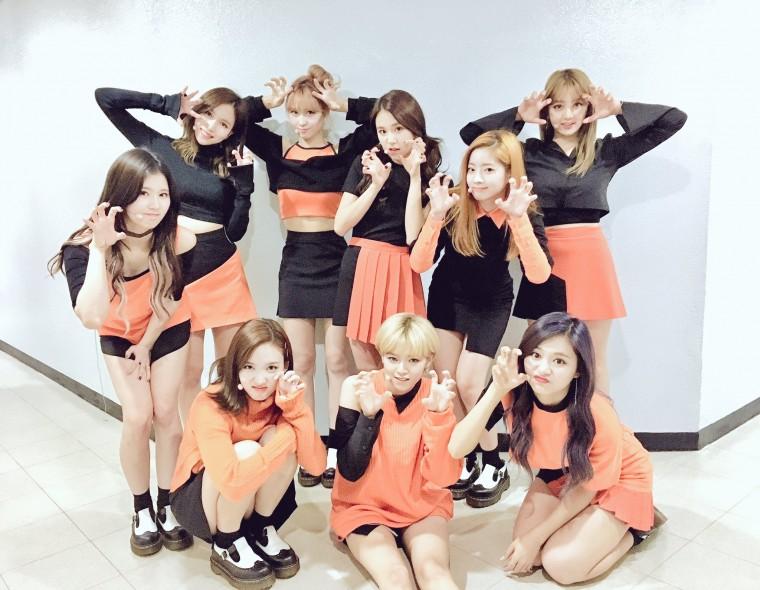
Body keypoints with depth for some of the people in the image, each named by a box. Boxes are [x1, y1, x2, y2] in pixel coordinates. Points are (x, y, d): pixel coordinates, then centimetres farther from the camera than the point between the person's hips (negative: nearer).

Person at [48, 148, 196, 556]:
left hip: (168, 333, 1)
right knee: (136, 419, -7)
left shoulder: (178, 241, -31)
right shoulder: (85, 245, -32)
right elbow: (91, 318, -45)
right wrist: (100, 250, -48)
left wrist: (146, 345, -5)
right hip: (118, 337, 0)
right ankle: (142, 511, 15)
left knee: (165, 414, 0)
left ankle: (167, 506, 18)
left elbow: (170, 301, -13)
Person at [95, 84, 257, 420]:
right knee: (189, 372, 7)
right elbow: (105, 97, 2)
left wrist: (244, 182, -11)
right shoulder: (161, 147, 3)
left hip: (223, 271, 2)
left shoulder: (230, 166, 5)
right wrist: (170, 104, 0)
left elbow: (235, 232, -2)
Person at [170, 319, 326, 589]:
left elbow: (316, 465, -22)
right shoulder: (211, 406, -29)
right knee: (247, 451, -33)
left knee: (276, 437, -25)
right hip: (196, 502, -4)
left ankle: (260, 531, -2)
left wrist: (294, 405, -31)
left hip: (249, 502, 4)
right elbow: (233, 483, -43)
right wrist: (287, 437, -37)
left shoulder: (280, 397, -14)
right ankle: (226, 548, -8)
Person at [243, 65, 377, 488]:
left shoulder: (345, 150, -1)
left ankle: (335, 449, 14)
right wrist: (266, 103, -4)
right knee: (301, 362, 7)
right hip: (296, 258, 2)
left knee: (337, 359, 3)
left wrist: (344, 105, -11)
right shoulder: (277, 150, 6)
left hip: (337, 256, -2)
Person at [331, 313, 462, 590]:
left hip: (423, 507, 1)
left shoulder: (436, 395, -10)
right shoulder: (358, 388, -14)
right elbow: (350, 471, -16)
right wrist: (369, 414, -30)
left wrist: (439, 414, -29)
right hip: (363, 506, -1)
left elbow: (442, 477, -17)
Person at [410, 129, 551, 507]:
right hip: (447, 297, 2)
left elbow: (539, 274, -33)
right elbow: (419, 264, -25)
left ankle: (494, 466, 15)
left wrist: (518, 219, -42)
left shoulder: (525, 212, -19)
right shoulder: (455, 206, -19)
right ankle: (465, 462, 22)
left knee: (468, 385, -7)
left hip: (491, 304, -2)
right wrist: (436, 215, -37)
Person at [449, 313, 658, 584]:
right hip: (561, 473, 4)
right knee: (527, 554, -10)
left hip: (618, 480, -4)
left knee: (562, 565, -17)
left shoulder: (598, 417, -35)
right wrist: (496, 390, -47)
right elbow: (455, 449, -37)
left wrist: (535, 536, -16)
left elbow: (585, 488, -18)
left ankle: (633, 528, 7)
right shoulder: (513, 394, -28)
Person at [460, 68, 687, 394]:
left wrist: (619, 110, 0)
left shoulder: (606, 151, 7)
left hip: (589, 257, 0)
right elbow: (470, 133, 6)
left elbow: (674, 120, 8)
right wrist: (518, 116, -1)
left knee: (594, 362, 10)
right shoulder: (529, 151, 7)